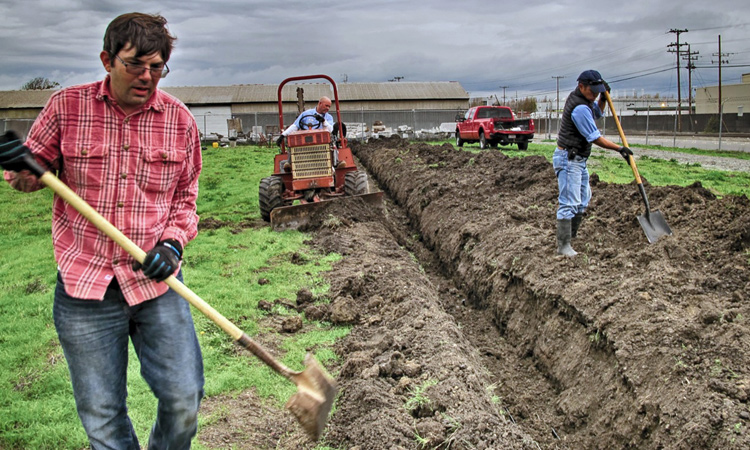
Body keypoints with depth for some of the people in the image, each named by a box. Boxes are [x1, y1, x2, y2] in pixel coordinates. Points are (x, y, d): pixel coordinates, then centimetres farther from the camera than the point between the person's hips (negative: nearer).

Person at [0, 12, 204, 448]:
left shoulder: (180, 120, 1)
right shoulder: (67, 106, -2)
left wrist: (173, 243, -7)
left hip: (156, 282, 1)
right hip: (84, 286, 0)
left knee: (184, 399, 2)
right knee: (101, 414, 9)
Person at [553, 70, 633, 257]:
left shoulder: (584, 99, 10)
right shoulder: (580, 108, -22)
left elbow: (598, 112, 30)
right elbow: (596, 138, -19)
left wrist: (604, 97, 10)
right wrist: (619, 148, -11)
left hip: (578, 159, 11)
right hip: (568, 159, -11)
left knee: (583, 200, 16)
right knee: (569, 203, -12)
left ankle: (571, 235, 23)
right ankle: (563, 246, -12)